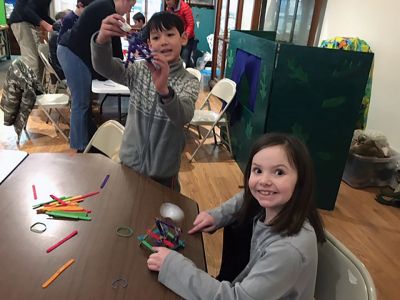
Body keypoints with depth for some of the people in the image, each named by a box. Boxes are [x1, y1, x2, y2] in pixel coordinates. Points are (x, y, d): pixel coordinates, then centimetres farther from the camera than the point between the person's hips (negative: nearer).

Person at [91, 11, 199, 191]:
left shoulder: (189, 82, -12)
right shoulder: (139, 70, -3)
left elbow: (184, 117, -31)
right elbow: (104, 67, -17)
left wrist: (164, 90, -51)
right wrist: (102, 39, -38)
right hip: (130, 162, 3)